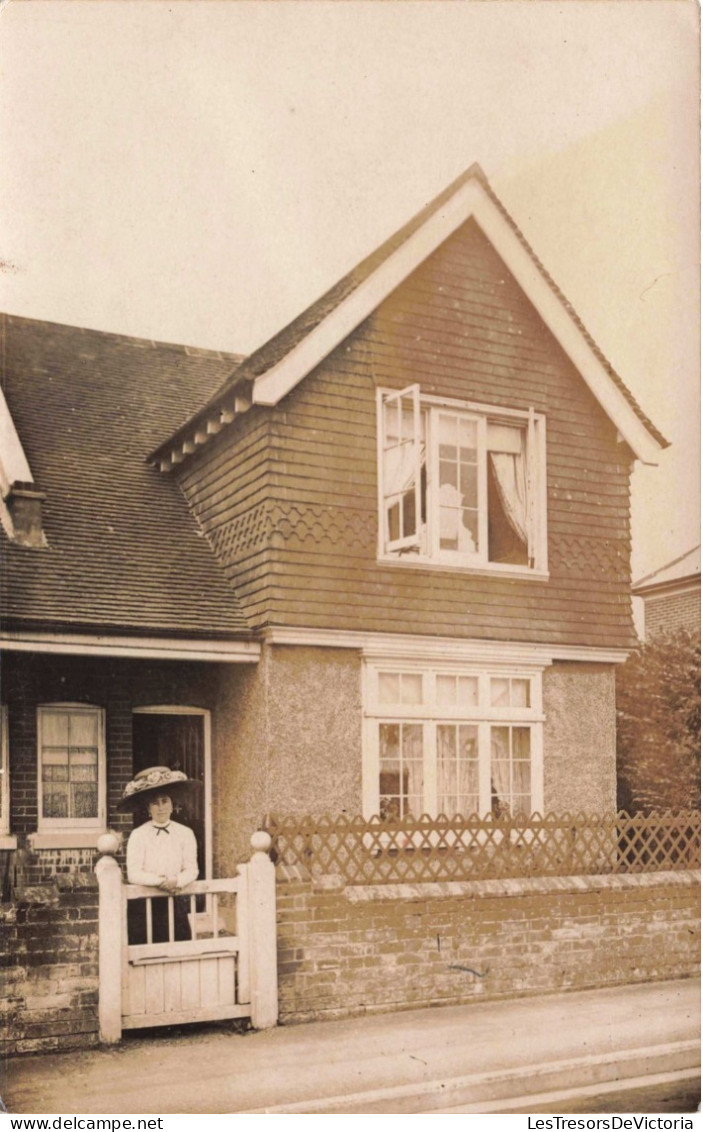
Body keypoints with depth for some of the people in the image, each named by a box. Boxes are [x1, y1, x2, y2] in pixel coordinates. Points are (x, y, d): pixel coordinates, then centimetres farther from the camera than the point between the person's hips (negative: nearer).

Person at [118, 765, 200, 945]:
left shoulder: (185, 833, 5)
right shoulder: (138, 835, -3)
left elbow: (191, 869, 0)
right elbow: (133, 874, -10)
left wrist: (176, 881, -19)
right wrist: (160, 882, -20)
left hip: (176, 903, 2)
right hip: (143, 904, -2)